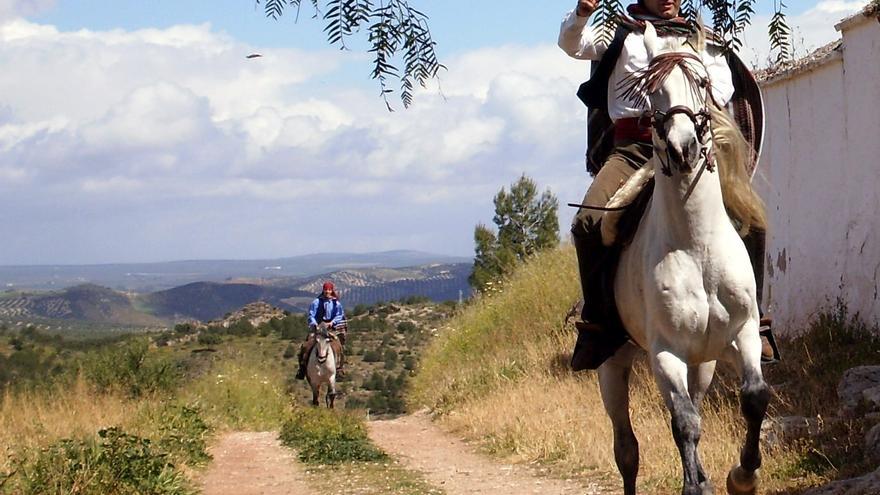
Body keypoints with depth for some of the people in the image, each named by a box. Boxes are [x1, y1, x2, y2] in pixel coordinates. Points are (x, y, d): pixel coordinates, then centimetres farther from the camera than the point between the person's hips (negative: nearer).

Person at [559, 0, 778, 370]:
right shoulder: (621, 33, 21)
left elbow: (722, 89, 9)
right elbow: (572, 44, 8)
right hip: (632, 147, -1)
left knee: (754, 220, -16)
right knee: (589, 221, -24)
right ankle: (598, 321, -12)